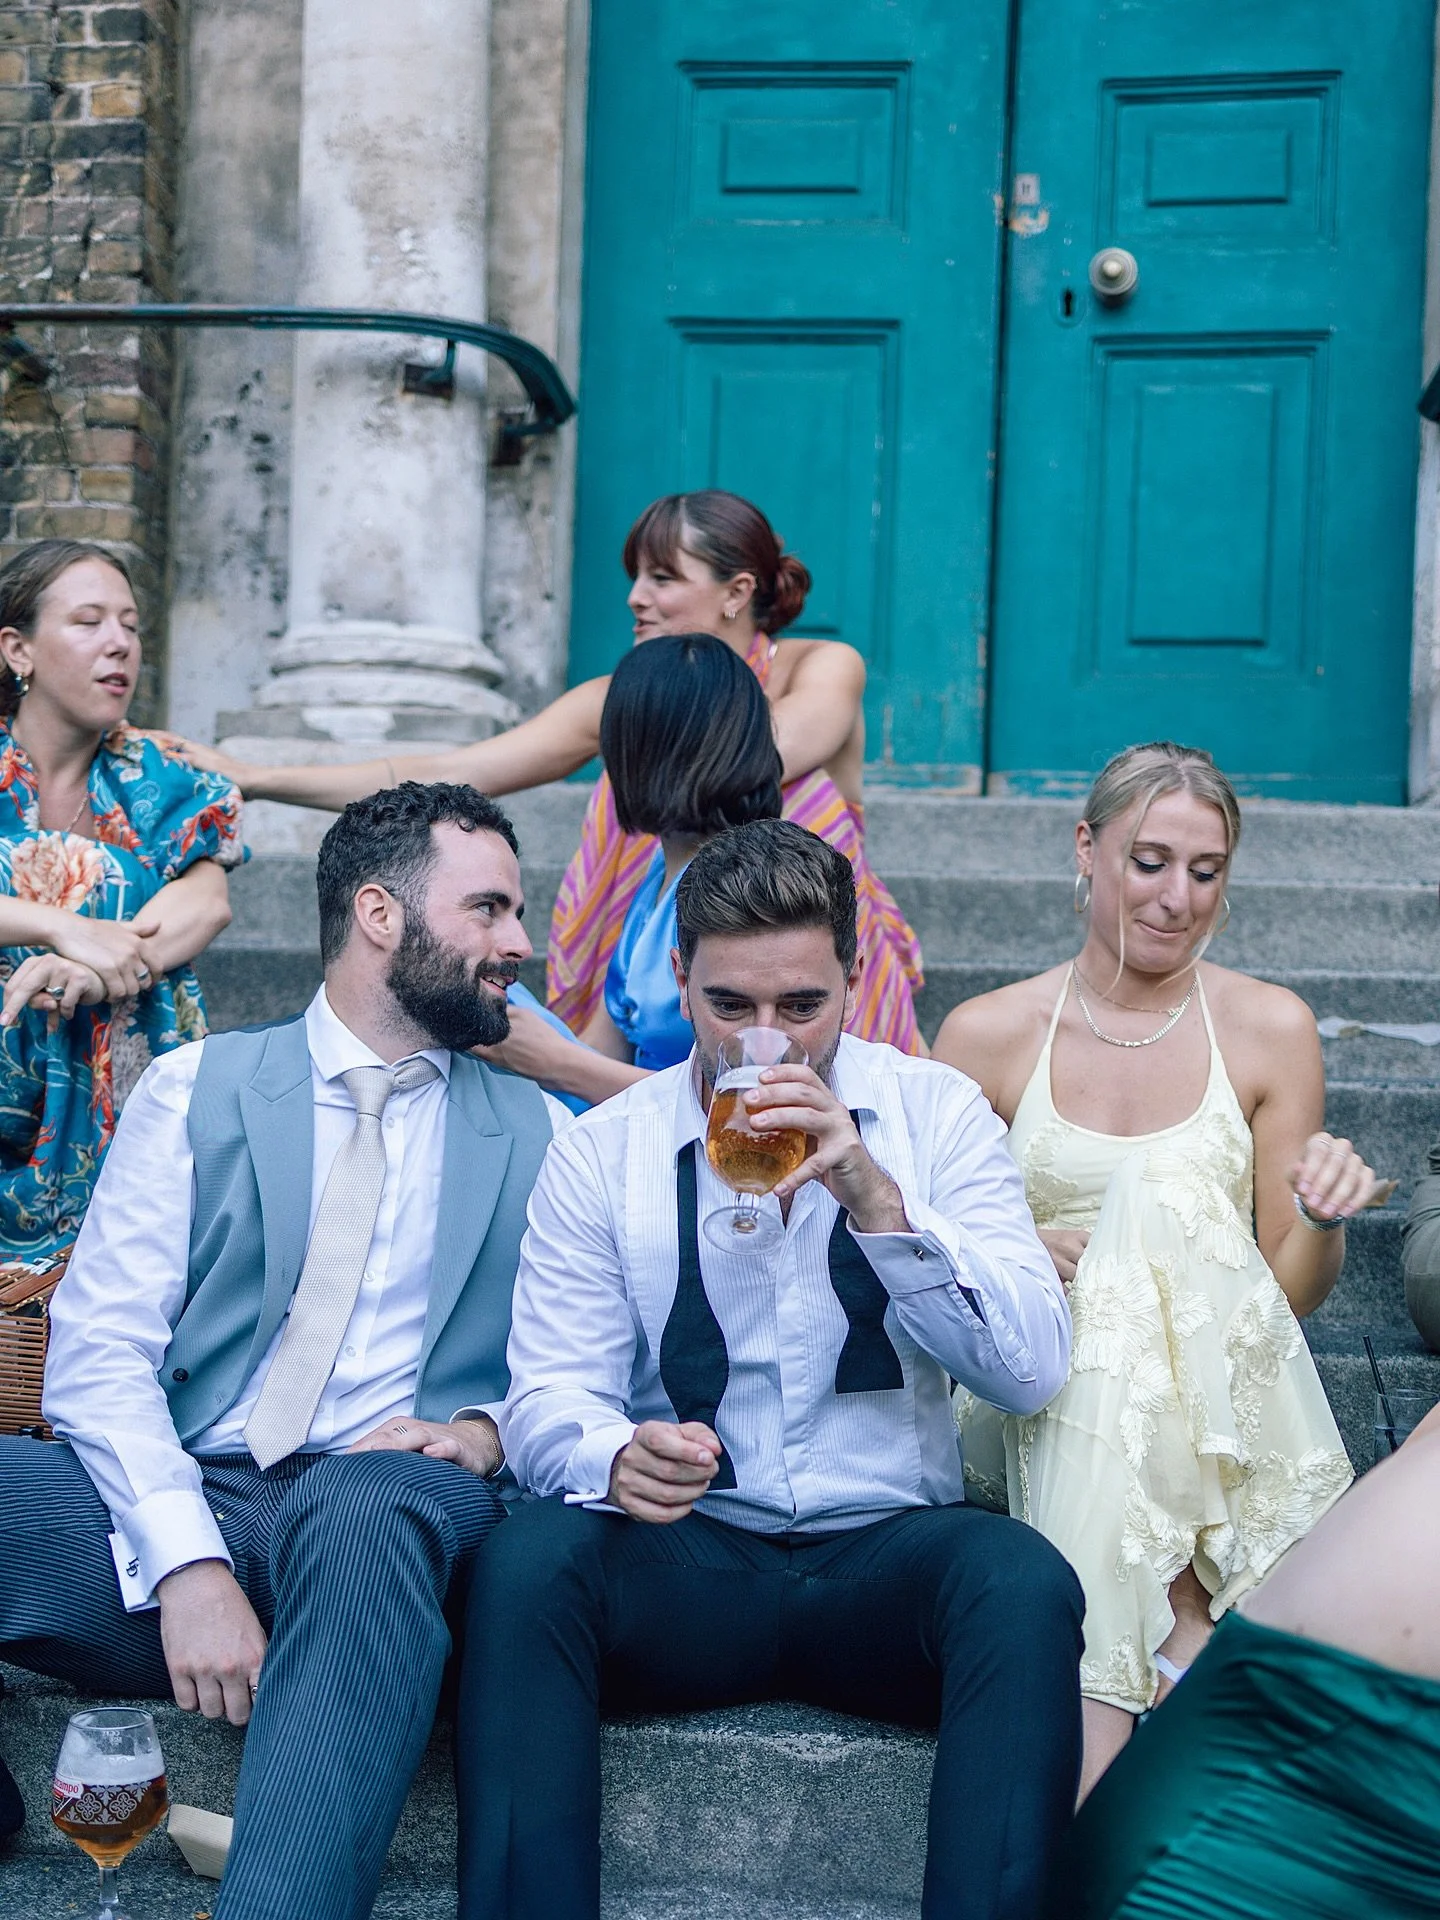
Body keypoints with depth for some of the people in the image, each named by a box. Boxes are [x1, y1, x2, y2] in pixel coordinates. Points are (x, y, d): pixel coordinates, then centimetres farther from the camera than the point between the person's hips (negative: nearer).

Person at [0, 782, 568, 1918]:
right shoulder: (196, 1089, 11)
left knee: (371, 1506, -38)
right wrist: (187, 1561, -17)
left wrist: (486, 1431, -9)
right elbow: (99, 1354, 0)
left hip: (389, 1502, 0)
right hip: (179, 1498, 1)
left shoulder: (539, 1135, 17)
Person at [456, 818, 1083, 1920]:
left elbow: (1033, 1372, -8)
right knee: (529, 1560, -30)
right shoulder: (603, 1151, 3)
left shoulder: (937, 1113, 2)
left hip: (889, 1554, 0)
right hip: (689, 1559, 0)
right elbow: (547, 1399, -1)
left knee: (1024, 1580, -31)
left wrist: (872, 1195, -22)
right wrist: (614, 1456, -26)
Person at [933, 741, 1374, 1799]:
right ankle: (1190, 1638, -22)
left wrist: (1324, 1220, -13)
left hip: (1223, 1390, 1)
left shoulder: (1270, 1028, 3)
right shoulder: (989, 1034, 2)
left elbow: (1291, 1290, 8)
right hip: (1047, 1385, 0)